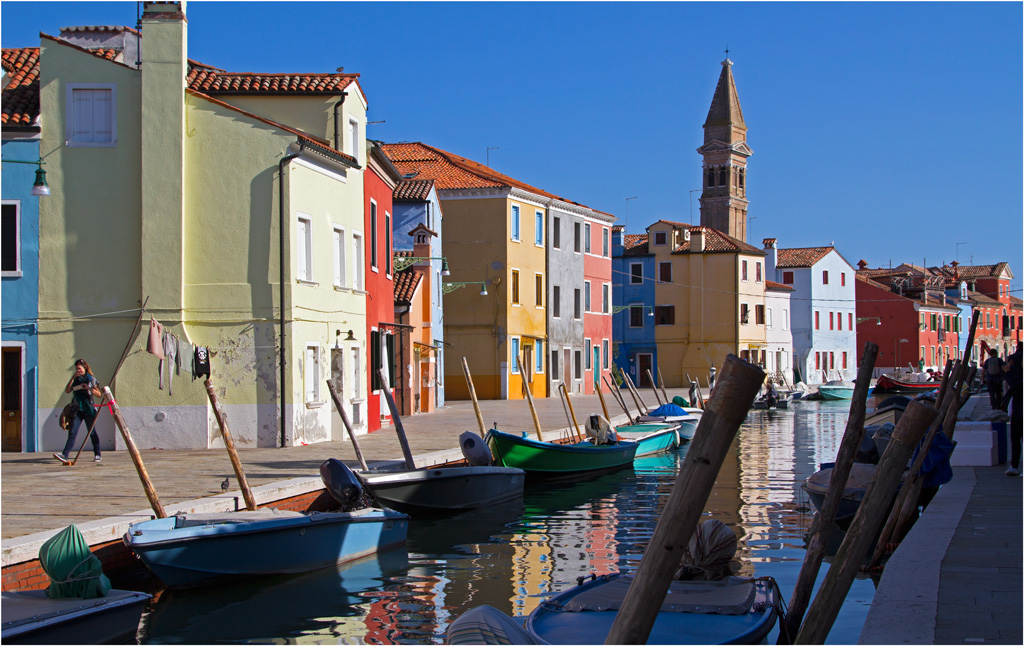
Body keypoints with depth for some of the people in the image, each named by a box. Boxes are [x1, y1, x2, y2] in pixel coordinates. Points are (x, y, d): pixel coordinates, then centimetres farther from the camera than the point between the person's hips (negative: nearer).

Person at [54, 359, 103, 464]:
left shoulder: (91, 379, 1)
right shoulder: (76, 380, 13)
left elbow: (99, 394, -2)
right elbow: (67, 390, 1)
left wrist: (89, 388, -18)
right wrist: (73, 378, -6)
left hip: (89, 409, -3)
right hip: (78, 410, 3)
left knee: (92, 432, 3)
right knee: (72, 433, -7)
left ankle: (98, 454, 15)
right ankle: (65, 454, -16)